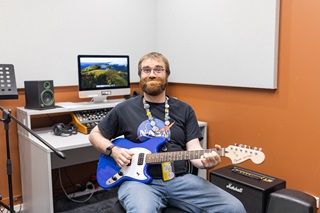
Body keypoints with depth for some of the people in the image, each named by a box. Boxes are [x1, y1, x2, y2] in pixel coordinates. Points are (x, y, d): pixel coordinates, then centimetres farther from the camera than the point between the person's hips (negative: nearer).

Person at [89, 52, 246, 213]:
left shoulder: (184, 110, 10)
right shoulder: (124, 109, 7)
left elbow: (193, 149, 3)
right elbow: (95, 135, 17)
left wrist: (205, 160, -21)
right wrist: (113, 150, -3)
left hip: (180, 179, 3)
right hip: (139, 180, -2)